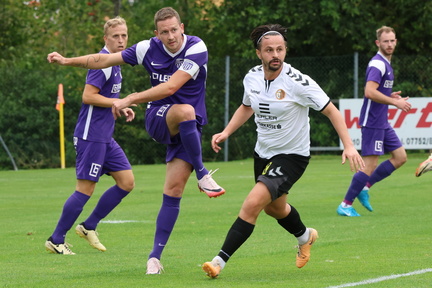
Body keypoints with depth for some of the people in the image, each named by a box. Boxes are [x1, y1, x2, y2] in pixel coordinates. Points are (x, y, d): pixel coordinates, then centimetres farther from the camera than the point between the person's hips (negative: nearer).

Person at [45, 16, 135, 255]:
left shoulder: (114, 63, 15)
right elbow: (88, 96, -22)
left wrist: (121, 109, 10)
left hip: (105, 137, 10)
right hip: (91, 135, -10)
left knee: (127, 182, 7)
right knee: (85, 189, -7)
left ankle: (89, 226, 15)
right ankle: (56, 240, 3)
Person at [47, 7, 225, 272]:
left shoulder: (196, 48, -14)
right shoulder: (149, 49, -3)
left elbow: (171, 87, -23)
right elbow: (105, 60, 9)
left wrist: (129, 100, -22)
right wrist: (67, 61, 8)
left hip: (188, 129, -1)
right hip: (158, 120, 1)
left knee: (174, 190, -9)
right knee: (185, 110, -36)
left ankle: (156, 256, -1)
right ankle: (202, 174, -17)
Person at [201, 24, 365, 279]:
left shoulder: (298, 81, -23)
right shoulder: (252, 78, -6)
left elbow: (331, 110, -16)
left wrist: (348, 145, -25)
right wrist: (226, 132, 4)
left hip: (292, 155, -7)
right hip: (263, 152, 7)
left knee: (253, 203, -23)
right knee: (274, 207, 26)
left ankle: (220, 260, -19)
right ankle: (305, 237, 58)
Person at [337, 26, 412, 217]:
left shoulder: (386, 64, 16)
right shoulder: (377, 63, -16)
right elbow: (369, 92, -27)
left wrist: (390, 96, 8)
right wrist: (395, 102, -23)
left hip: (382, 122, 10)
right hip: (372, 122, -10)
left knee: (400, 157, 10)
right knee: (370, 165, -9)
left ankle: (365, 187, 13)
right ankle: (345, 205, -2)